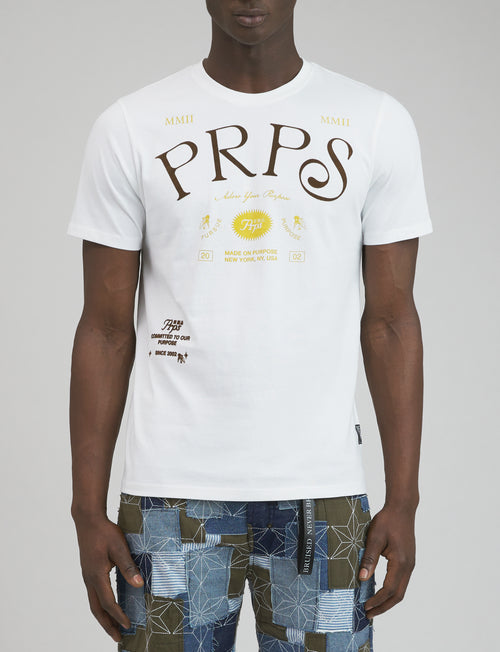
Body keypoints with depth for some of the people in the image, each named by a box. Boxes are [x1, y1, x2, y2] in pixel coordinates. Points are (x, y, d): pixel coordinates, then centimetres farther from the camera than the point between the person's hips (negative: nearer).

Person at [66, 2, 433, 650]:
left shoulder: (378, 123, 4)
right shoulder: (130, 127, 3)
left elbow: (391, 322, 4)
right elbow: (106, 330, 3)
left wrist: (403, 502, 0)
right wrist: (88, 511, -1)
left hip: (322, 497, 1)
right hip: (172, 493, 0)